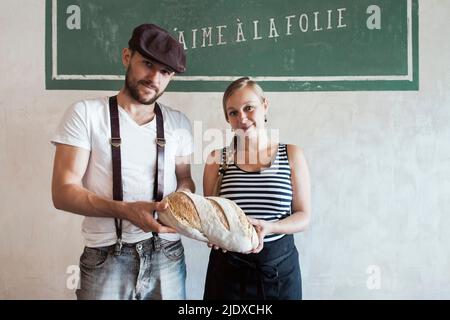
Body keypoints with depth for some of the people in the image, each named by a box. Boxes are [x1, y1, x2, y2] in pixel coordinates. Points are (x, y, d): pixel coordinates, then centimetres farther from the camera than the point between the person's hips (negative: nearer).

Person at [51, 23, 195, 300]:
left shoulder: (179, 123, 4)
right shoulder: (86, 114, -5)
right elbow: (63, 192, -9)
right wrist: (125, 210, -24)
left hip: (168, 255, 3)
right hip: (107, 259, -2)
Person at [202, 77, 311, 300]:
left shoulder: (292, 155, -3)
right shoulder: (218, 158, -2)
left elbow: (304, 216, -1)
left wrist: (268, 227, -19)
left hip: (280, 266, 0)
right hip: (227, 267, 0)